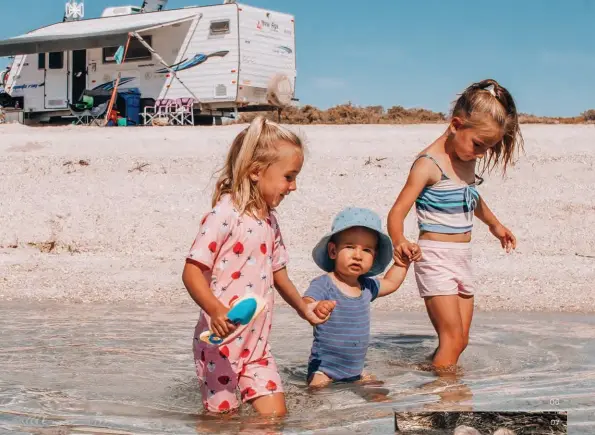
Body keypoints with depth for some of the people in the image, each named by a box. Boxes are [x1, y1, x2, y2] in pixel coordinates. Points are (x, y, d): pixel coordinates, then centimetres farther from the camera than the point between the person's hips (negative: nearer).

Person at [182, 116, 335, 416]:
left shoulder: (269, 220, 10)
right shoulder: (224, 214, -15)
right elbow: (192, 272, -19)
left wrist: (303, 308, 24)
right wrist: (216, 310, -33)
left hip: (257, 344, 7)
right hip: (220, 342, -7)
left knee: (276, 415, 3)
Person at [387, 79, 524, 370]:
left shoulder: (469, 159, 9)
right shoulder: (429, 164, -15)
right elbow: (397, 212, -21)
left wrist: (494, 225, 45)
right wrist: (399, 243, -41)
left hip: (462, 257, 8)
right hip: (435, 256, -8)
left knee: (460, 341, 7)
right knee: (452, 338, -14)